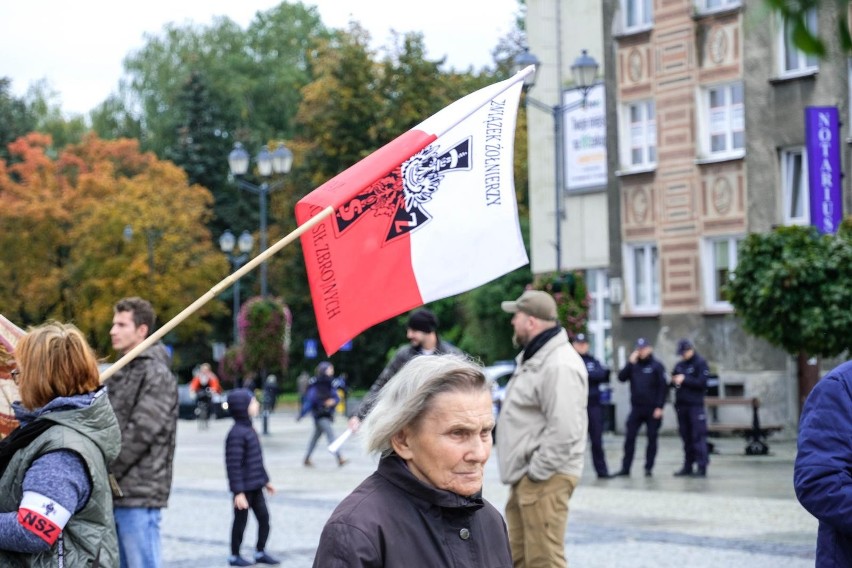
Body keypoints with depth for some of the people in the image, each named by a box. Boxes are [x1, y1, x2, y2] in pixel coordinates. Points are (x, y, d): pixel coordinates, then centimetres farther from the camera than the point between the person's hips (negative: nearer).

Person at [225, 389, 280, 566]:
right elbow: (233, 465, -23)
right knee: (241, 520, 5)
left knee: (264, 517, 12)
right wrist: (239, 492, -24)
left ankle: (260, 553, 25)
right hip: (244, 488, -9)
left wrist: (265, 480, 23)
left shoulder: (249, 430, 10)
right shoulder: (236, 434, -22)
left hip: (255, 486, 9)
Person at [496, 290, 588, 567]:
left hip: (544, 480, -11)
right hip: (525, 476, 11)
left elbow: (564, 431, -26)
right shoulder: (532, 358, 16)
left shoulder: (559, 366, -19)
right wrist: (523, 472, 18)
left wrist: (537, 472, -19)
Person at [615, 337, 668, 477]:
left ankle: (649, 467, 10)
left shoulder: (656, 366, -2)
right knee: (629, 438, 0)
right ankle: (625, 467, 4)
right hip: (636, 408, 3)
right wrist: (630, 363, -10)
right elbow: (621, 378, -1)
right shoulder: (633, 365, 10)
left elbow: (663, 387, -6)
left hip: (652, 409, -3)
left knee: (652, 438, 4)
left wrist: (659, 407, -12)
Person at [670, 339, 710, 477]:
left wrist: (684, 380, -14)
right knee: (686, 437, 9)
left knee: (698, 437, -8)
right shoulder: (679, 365, 17)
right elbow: (674, 381, 22)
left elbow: (702, 383, -13)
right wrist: (674, 381, -1)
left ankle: (701, 467, -9)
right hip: (681, 405, 7)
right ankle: (688, 466, 13)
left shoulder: (700, 363, -3)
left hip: (695, 405, -6)